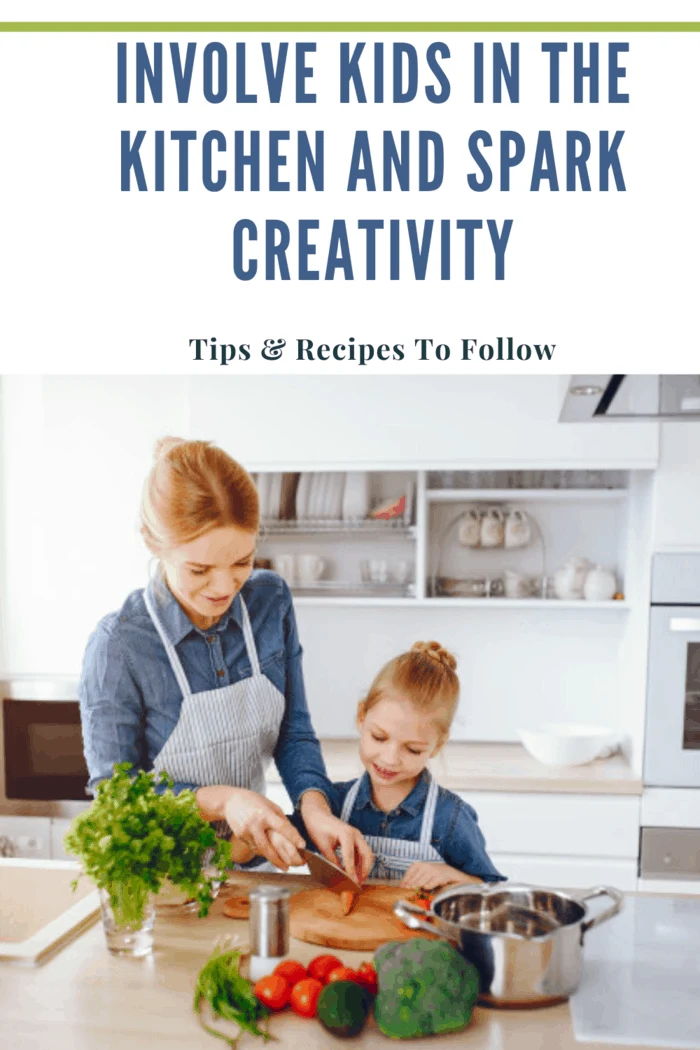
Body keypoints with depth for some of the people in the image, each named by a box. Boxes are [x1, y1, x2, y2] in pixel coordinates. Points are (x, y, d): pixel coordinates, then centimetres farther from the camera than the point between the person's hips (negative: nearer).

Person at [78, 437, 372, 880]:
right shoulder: (118, 648, -19)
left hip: (255, 855, 2)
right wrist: (221, 799, -23)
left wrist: (314, 805, -16)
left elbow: (294, 732, 2)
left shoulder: (272, 601, -6)